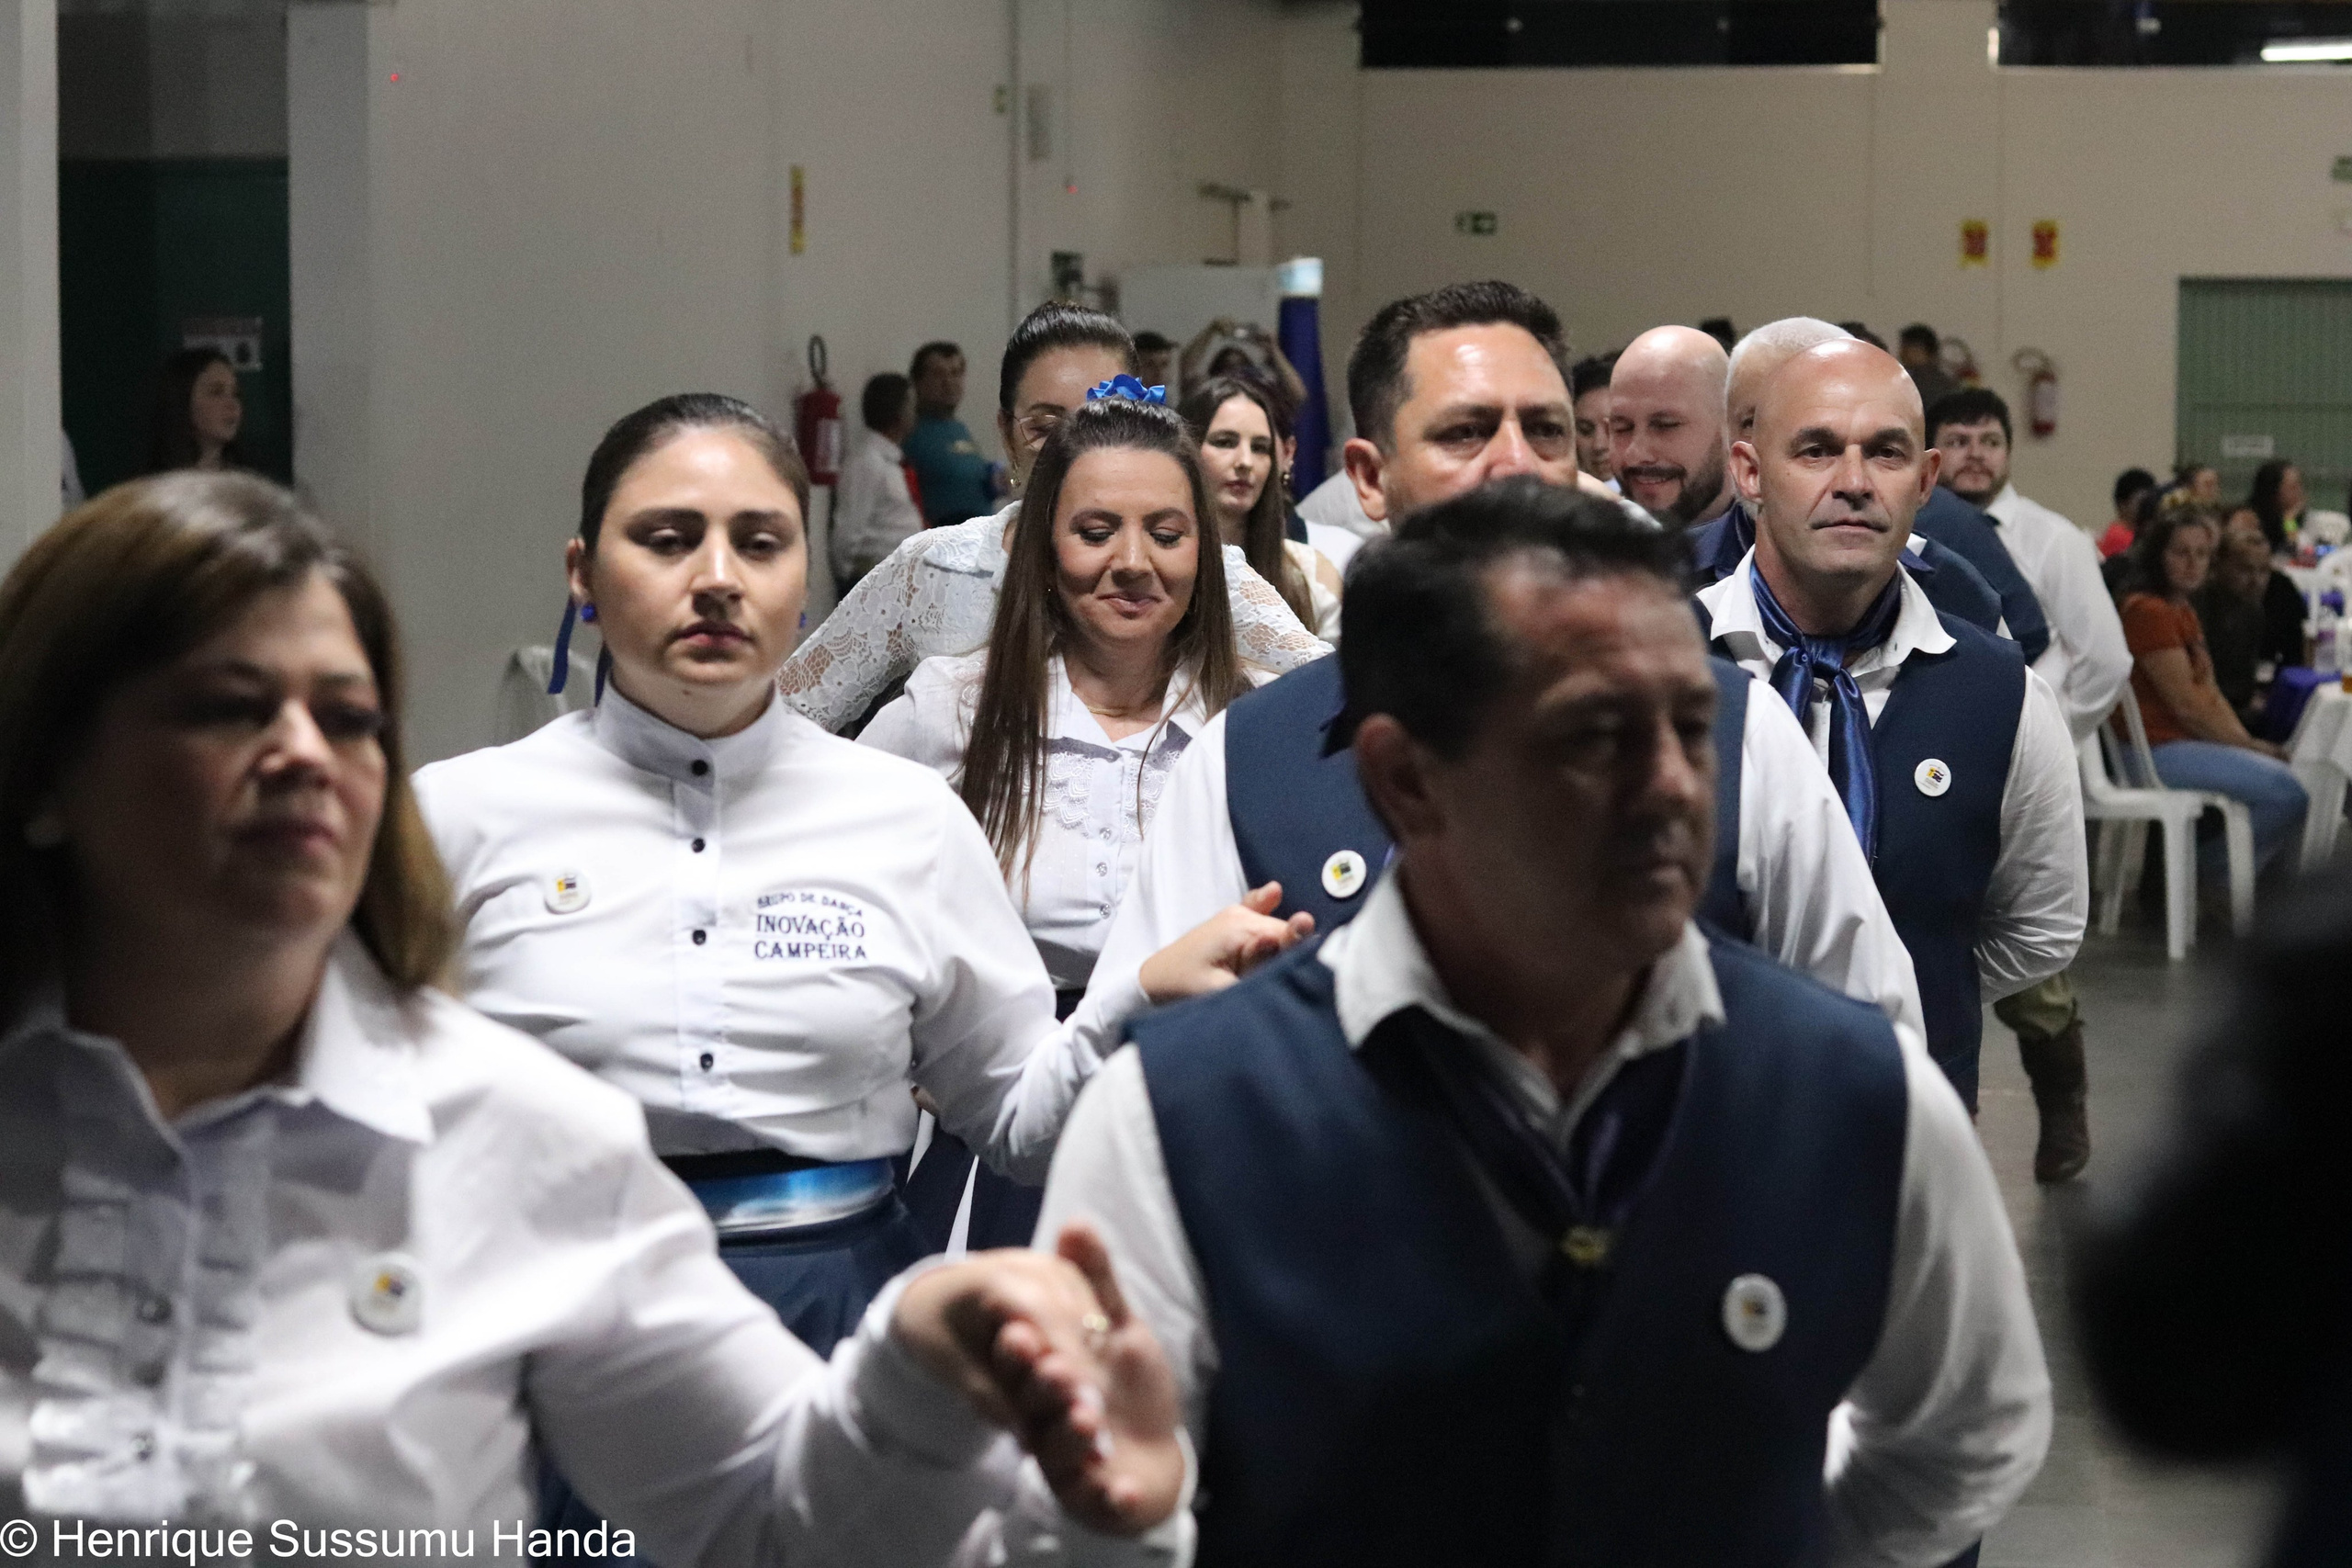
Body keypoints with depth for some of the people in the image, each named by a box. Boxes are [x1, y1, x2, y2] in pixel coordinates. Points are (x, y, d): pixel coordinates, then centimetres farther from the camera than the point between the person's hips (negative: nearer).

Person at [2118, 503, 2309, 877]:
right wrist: (2247, 746, -9)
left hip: (2188, 743, 10)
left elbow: (2210, 693, 15)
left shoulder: (2183, 611, 18)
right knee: (2286, 789, -20)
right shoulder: (2148, 611, -15)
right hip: (2158, 748, -10)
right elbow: (2186, 704, -16)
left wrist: (2250, 743, 1)